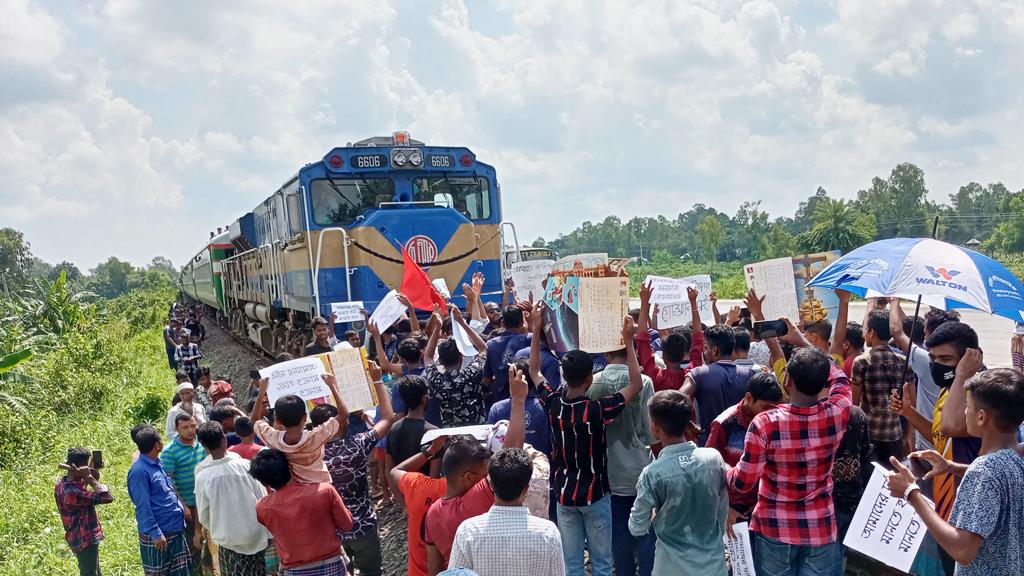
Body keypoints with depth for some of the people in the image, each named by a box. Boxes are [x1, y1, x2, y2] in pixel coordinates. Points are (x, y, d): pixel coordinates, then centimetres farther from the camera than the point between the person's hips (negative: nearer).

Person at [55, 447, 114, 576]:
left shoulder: (61, 483, -3)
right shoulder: (74, 492, -32)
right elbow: (107, 497, -34)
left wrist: (91, 475, -7)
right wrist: (89, 477, -29)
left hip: (79, 538, 10)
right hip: (85, 540, -10)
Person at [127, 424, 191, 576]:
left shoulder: (158, 463, 7)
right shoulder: (139, 471, -19)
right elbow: (143, 507, -20)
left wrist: (181, 507, 16)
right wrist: (155, 533, -20)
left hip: (175, 529, 8)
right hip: (158, 534, -8)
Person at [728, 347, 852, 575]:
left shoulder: (765, 423, -22)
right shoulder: (836, 414, -13)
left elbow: (742, 482, -12)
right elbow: (840, 378, 11)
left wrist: (725, 469, 8)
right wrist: (810, 350, 17)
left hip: (774, 529, -2)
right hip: (821, 528, 2)